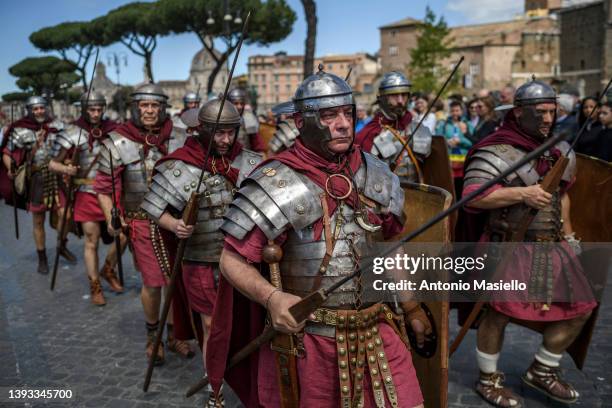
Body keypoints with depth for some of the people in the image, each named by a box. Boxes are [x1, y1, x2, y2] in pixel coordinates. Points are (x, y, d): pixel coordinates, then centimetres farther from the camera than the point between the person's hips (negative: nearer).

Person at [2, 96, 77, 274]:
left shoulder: (57, 126, 1)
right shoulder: (21, 131, -4)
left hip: (57, 177, 2)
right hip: (36, 181, -1)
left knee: (65, 215, -3)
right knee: (38, 221, 8)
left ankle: (62, 246, 24)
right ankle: (42, 258, 22)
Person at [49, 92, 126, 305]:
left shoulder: (112, 130, 1)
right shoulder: (73, 134, -7)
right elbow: (53, 163, -4)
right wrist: (65, 169, -23)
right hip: (87, 194, -3)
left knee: (122, 235, 3)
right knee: (92, 242, 4)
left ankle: (108, 271, 30)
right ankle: (95, 287, 19)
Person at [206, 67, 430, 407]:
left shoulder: (375, 174, 4)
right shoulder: (276, 184, -13)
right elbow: (233, 260, -10)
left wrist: (413, 308, 17)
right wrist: (271, 297, -27)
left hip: (378, 331, 5)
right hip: (309, 339, -4)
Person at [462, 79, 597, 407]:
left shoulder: (560, 150, 11)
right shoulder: (498, 152, -13)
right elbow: (471, 195, -24)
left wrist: (568, 234, 21)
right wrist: (521, 194, -27)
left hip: (553, 246, 8)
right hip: (510, 246, -7)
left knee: (578, 308, 9)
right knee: (500, 311, -7)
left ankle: (542, 371, 28)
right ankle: (488, 379, 17)